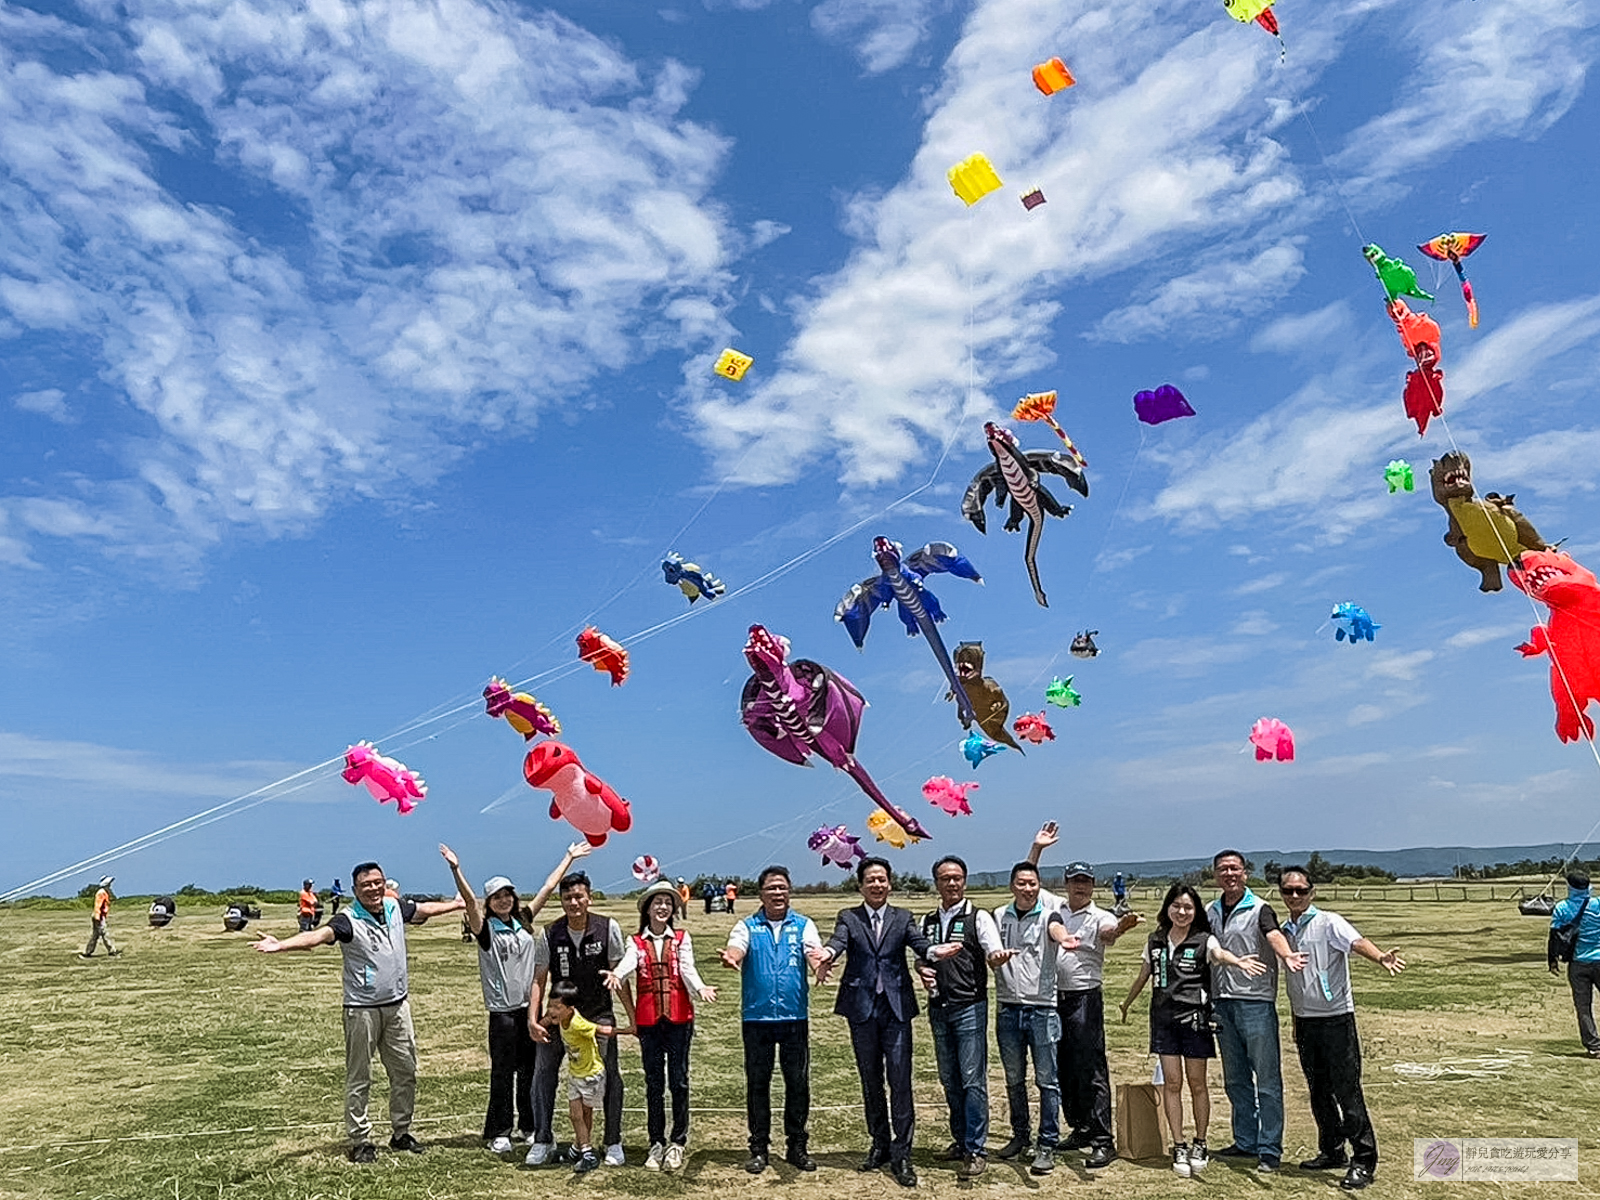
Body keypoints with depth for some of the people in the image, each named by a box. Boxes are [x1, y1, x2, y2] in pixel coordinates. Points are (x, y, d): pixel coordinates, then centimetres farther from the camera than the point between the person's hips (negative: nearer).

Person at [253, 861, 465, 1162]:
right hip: (362, 1010, -5)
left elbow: (427, 908, 21)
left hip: (397, 1004, 5)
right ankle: (360, 1141, 16)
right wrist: (281, 945, -48)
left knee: (405, 1072, 13)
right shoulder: (349, 921, -15)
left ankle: (400, 1133, 27)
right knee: (359, 1079, 4)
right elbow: (317, 936, -31)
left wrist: (458, 903, 36)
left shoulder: (396, 908, 2)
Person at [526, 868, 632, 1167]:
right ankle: (543, 1141, 17)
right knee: (543, 1074, -1)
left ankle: (614, 1143, 14)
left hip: (599, 1014, -1)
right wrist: (532, 1019, -13)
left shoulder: (608, 928, -11)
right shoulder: (550, 934, -7)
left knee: (610, 1076, -2)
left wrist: (632, 1018, -6)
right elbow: (540, 979, -3)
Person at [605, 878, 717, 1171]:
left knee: (678, 1079, 1)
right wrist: (616, 976, -40)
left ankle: (678, 1142, 13)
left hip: (679, 1017, -1)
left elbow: (688, 968, -10)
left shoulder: (681, 938, 6)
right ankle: (657, 1143, 19)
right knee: (654, 1081, 8)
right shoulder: (636, 942, 6)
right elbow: (627, 963, -15)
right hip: (648, 1018, 1)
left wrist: (700, 988, -31)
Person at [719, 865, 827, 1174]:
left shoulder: (803, 925, 4)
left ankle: (796, 1146, 20)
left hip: (794, 1017, 0)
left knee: (798, 1082, 6)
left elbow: (815, 953, -13)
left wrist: (820, 964, -38)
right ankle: (759, 1147, 20)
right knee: (757, 1082, 7)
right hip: (757, 1017, 0)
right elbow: (735, 951, -16)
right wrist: (729, 959, -40)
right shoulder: (746, 927, 4)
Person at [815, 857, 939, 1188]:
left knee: (900, 1079, -5)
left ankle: (901, 1153, 3)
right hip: (862, 1008, 1)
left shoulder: (902, 918, 7)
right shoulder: (848, 918, 5)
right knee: (871, 1080, 11)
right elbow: (838, 941, -15)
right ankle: (880, 1145, 26)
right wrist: (827, 955, -39)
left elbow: (920, 943, -9)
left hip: (896, 1007, -1)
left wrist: (936, 951, -33)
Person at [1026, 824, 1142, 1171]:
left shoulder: (1100, 917, -5)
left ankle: (1102, 1141, -2)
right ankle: (1079, 1128, 27)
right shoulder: (1053, 906, 9)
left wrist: (1121, 927, -51)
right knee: (1063, 1068, 13)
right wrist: (1037, 848, 7)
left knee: (1091, 1070, -6)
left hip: (1085, 998, -6)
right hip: (1053, 998, 6)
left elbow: (1108, 933, -28)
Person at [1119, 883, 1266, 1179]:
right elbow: (1143, 975, 20)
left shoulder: (1203, 941, -4)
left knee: (1197, 1083, 6)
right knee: (1172, 1082, 3)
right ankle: (1179, 1147, 12)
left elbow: (1219, 954, -28)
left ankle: (1200, 1144, 22)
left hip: (1194, 1018, -3)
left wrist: (1237, 961, -51)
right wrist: (1126, 1004, 31)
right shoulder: (1155, 941, 7)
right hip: (1163, 1018, 3)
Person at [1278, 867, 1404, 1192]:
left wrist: (1380, 957, -51)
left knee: (1347, 1090, -4)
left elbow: (1356, 942, -30)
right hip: (1305, 1021, 6)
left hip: (1336, 1018, -6)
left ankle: (1364, 1160, 5)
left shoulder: (1328, 923, -9)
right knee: (1319, 1092, 14)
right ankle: (1331, 1151, 27)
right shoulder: (1284, 931, 10)